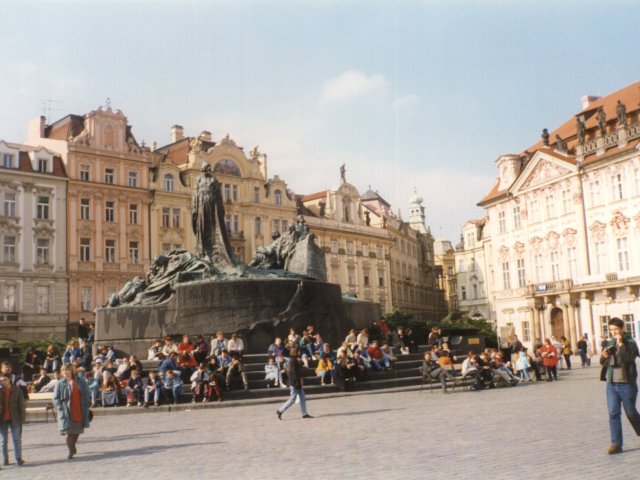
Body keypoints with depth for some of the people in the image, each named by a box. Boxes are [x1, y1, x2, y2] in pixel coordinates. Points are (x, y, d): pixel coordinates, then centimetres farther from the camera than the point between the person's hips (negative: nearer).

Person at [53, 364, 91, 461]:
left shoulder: (81, 382, 2)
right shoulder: (60, 384, -2)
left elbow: (87, 395, 8)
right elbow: (56, 398, -1)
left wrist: (86, 405, -1)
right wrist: (61, 408, -12)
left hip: (79, 412, 3)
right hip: (67, 412, -3)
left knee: (77, 431, 14)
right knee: (69, 432, -9)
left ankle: (72, 447, 35)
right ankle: (71, 451, 0)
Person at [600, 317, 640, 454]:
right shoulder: (610, 343, 11)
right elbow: (603, 362, 17)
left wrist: (620, 343, -24)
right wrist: (604, 356, -5)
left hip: (626, 384, -5)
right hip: (611, 384, 5)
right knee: (613, 413, -1)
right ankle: (616, 444, 0)